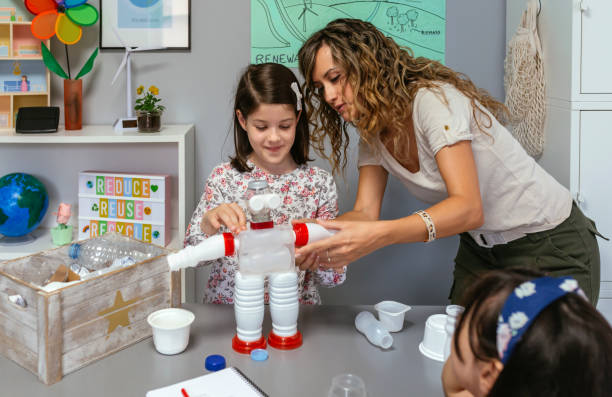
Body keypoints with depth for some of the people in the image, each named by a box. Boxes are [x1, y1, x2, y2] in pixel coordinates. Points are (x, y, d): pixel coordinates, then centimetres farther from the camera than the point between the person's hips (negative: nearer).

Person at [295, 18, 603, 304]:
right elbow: (365, 212, -10)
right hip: (480, 247, 7)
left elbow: (468, 208, -35)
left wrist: (379, 235, -48)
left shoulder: (433, 99, -26)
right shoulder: (372, 133, -2)